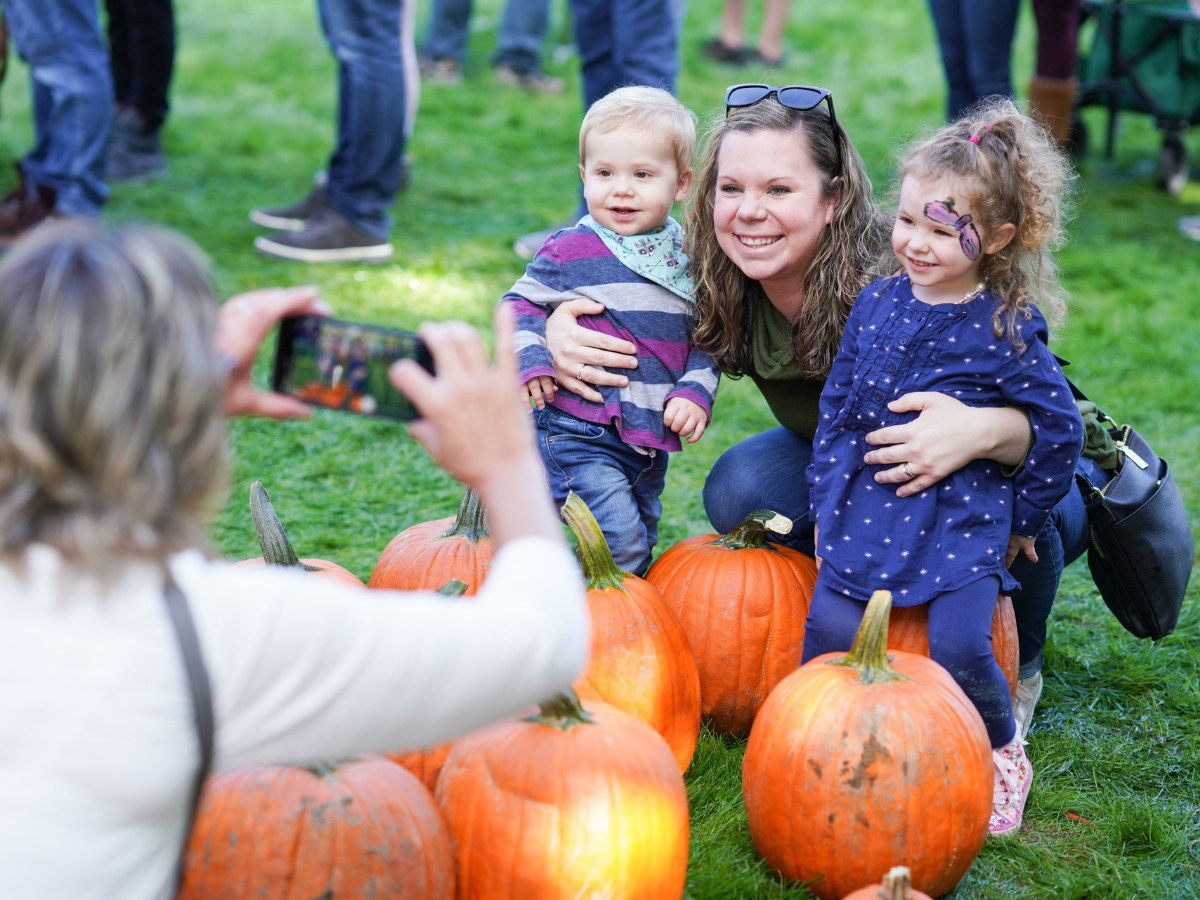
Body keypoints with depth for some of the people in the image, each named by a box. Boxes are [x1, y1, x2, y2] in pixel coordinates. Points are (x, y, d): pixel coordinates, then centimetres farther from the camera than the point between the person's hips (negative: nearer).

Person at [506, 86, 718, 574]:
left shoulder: (688, 259, 6)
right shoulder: (569, 251, -7)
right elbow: (523, 303, 2)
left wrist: (696, 391, -4)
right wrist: (531, 361, -14)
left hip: (652, 437, 5)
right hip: (579, 430, -5)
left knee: (642, 539, 16)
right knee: (619, 539, -15)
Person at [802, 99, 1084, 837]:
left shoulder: (1007, 332, -10)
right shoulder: (877, 303, 4)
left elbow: (1061, 429, -1)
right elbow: (836, 407, 12)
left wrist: (1024, 518, 5)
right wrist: (826, 502, 10)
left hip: (962, 516, -4)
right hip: (867, 505, 4)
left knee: (959, 647, -17)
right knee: (830, 631, -11)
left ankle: (1004, 751, 13)